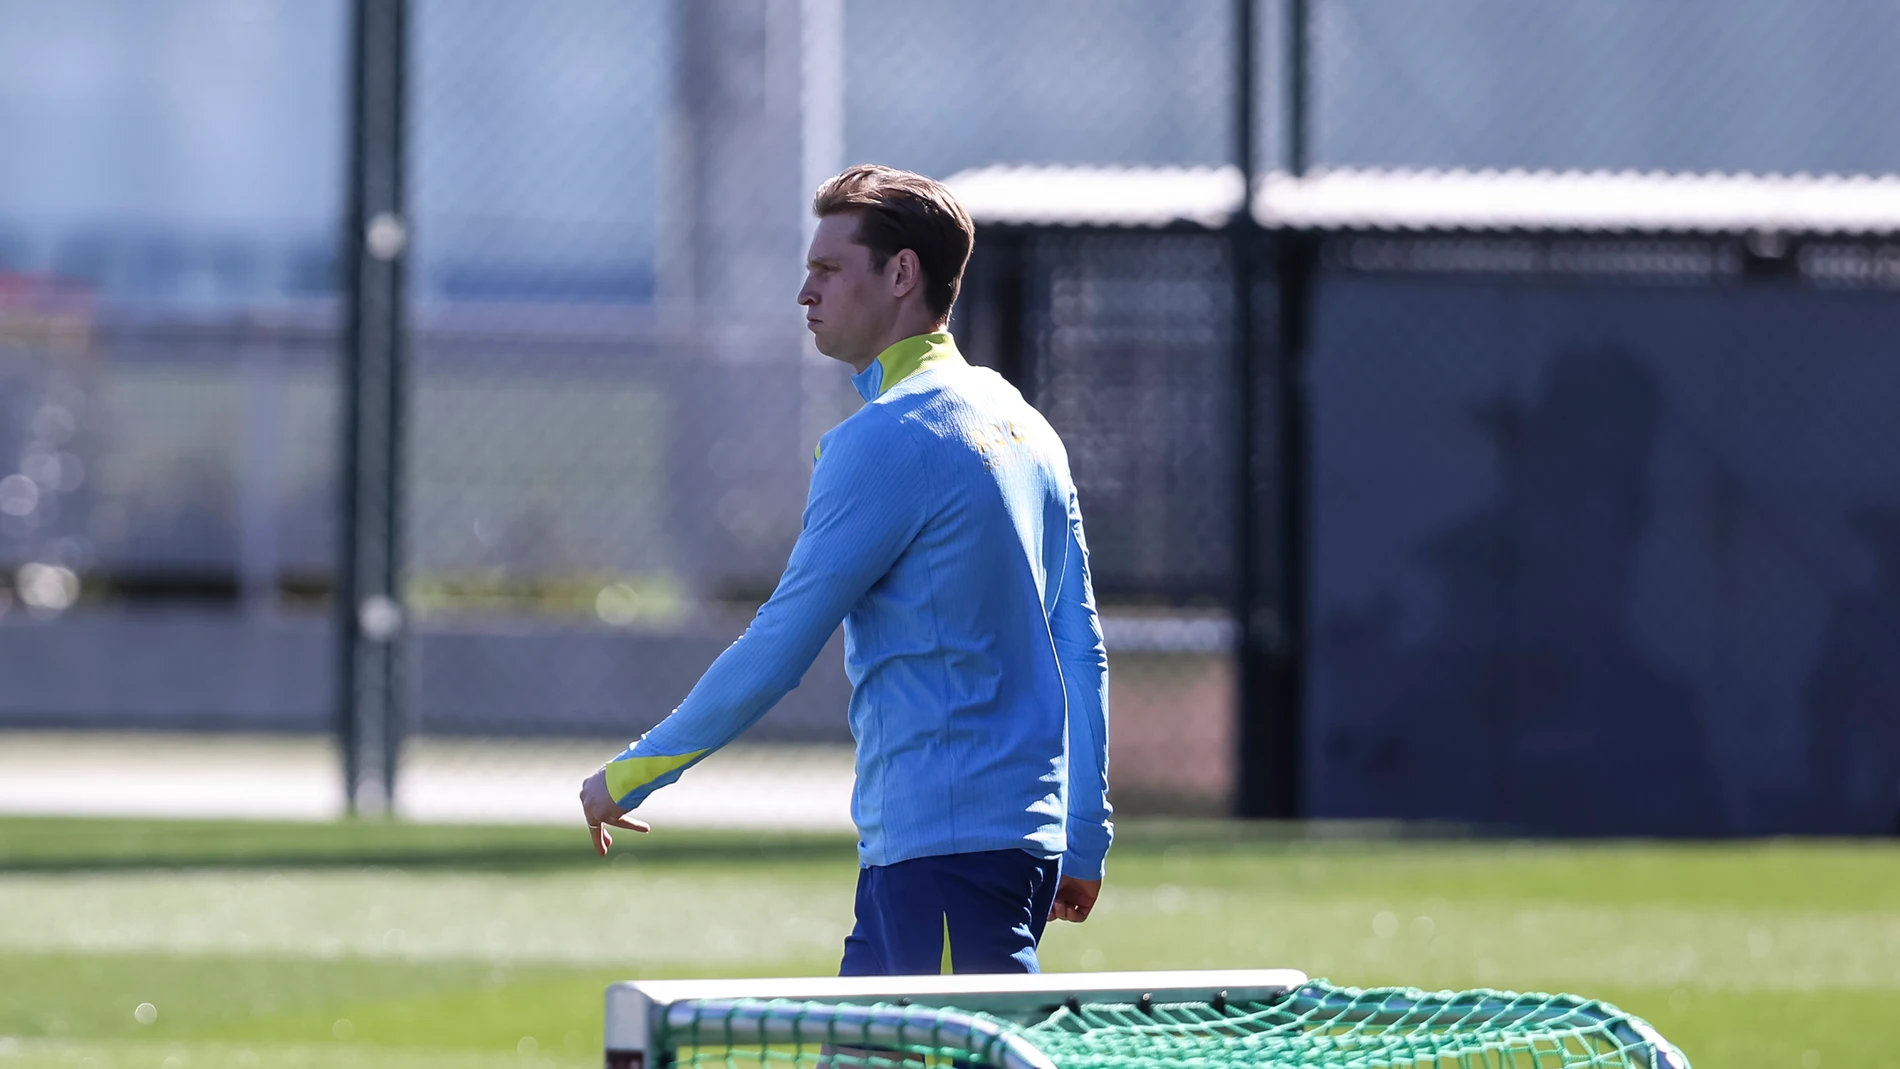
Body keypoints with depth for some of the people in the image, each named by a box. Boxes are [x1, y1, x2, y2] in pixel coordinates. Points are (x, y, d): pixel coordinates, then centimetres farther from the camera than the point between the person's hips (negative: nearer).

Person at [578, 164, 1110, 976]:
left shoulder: (885, 439, -12)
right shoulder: (1022, 427, 16)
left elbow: (778, 647, -11)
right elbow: (1082, 653, 18)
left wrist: (630, 774, -1)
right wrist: (1081, 846, 22)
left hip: (949, 844, -9)